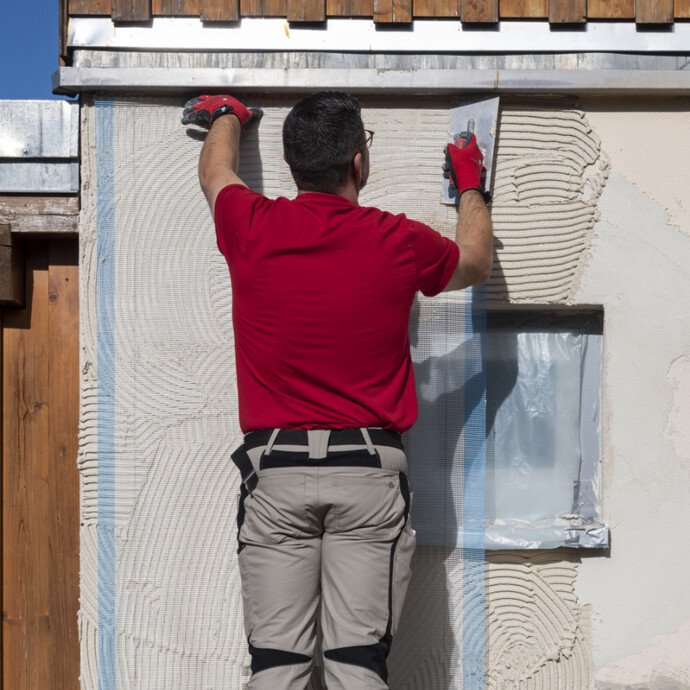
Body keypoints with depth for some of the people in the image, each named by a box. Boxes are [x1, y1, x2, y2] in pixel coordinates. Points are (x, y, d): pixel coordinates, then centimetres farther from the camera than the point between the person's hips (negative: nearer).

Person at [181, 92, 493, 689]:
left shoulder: (252, 230, -1)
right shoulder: (400, 243, -3)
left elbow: (215, 171, 24)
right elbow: (476, 263, 21)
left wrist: (228, 115, 46)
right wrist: (471, 185, 38)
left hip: (274, 468, 1)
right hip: (369, 470, -1)